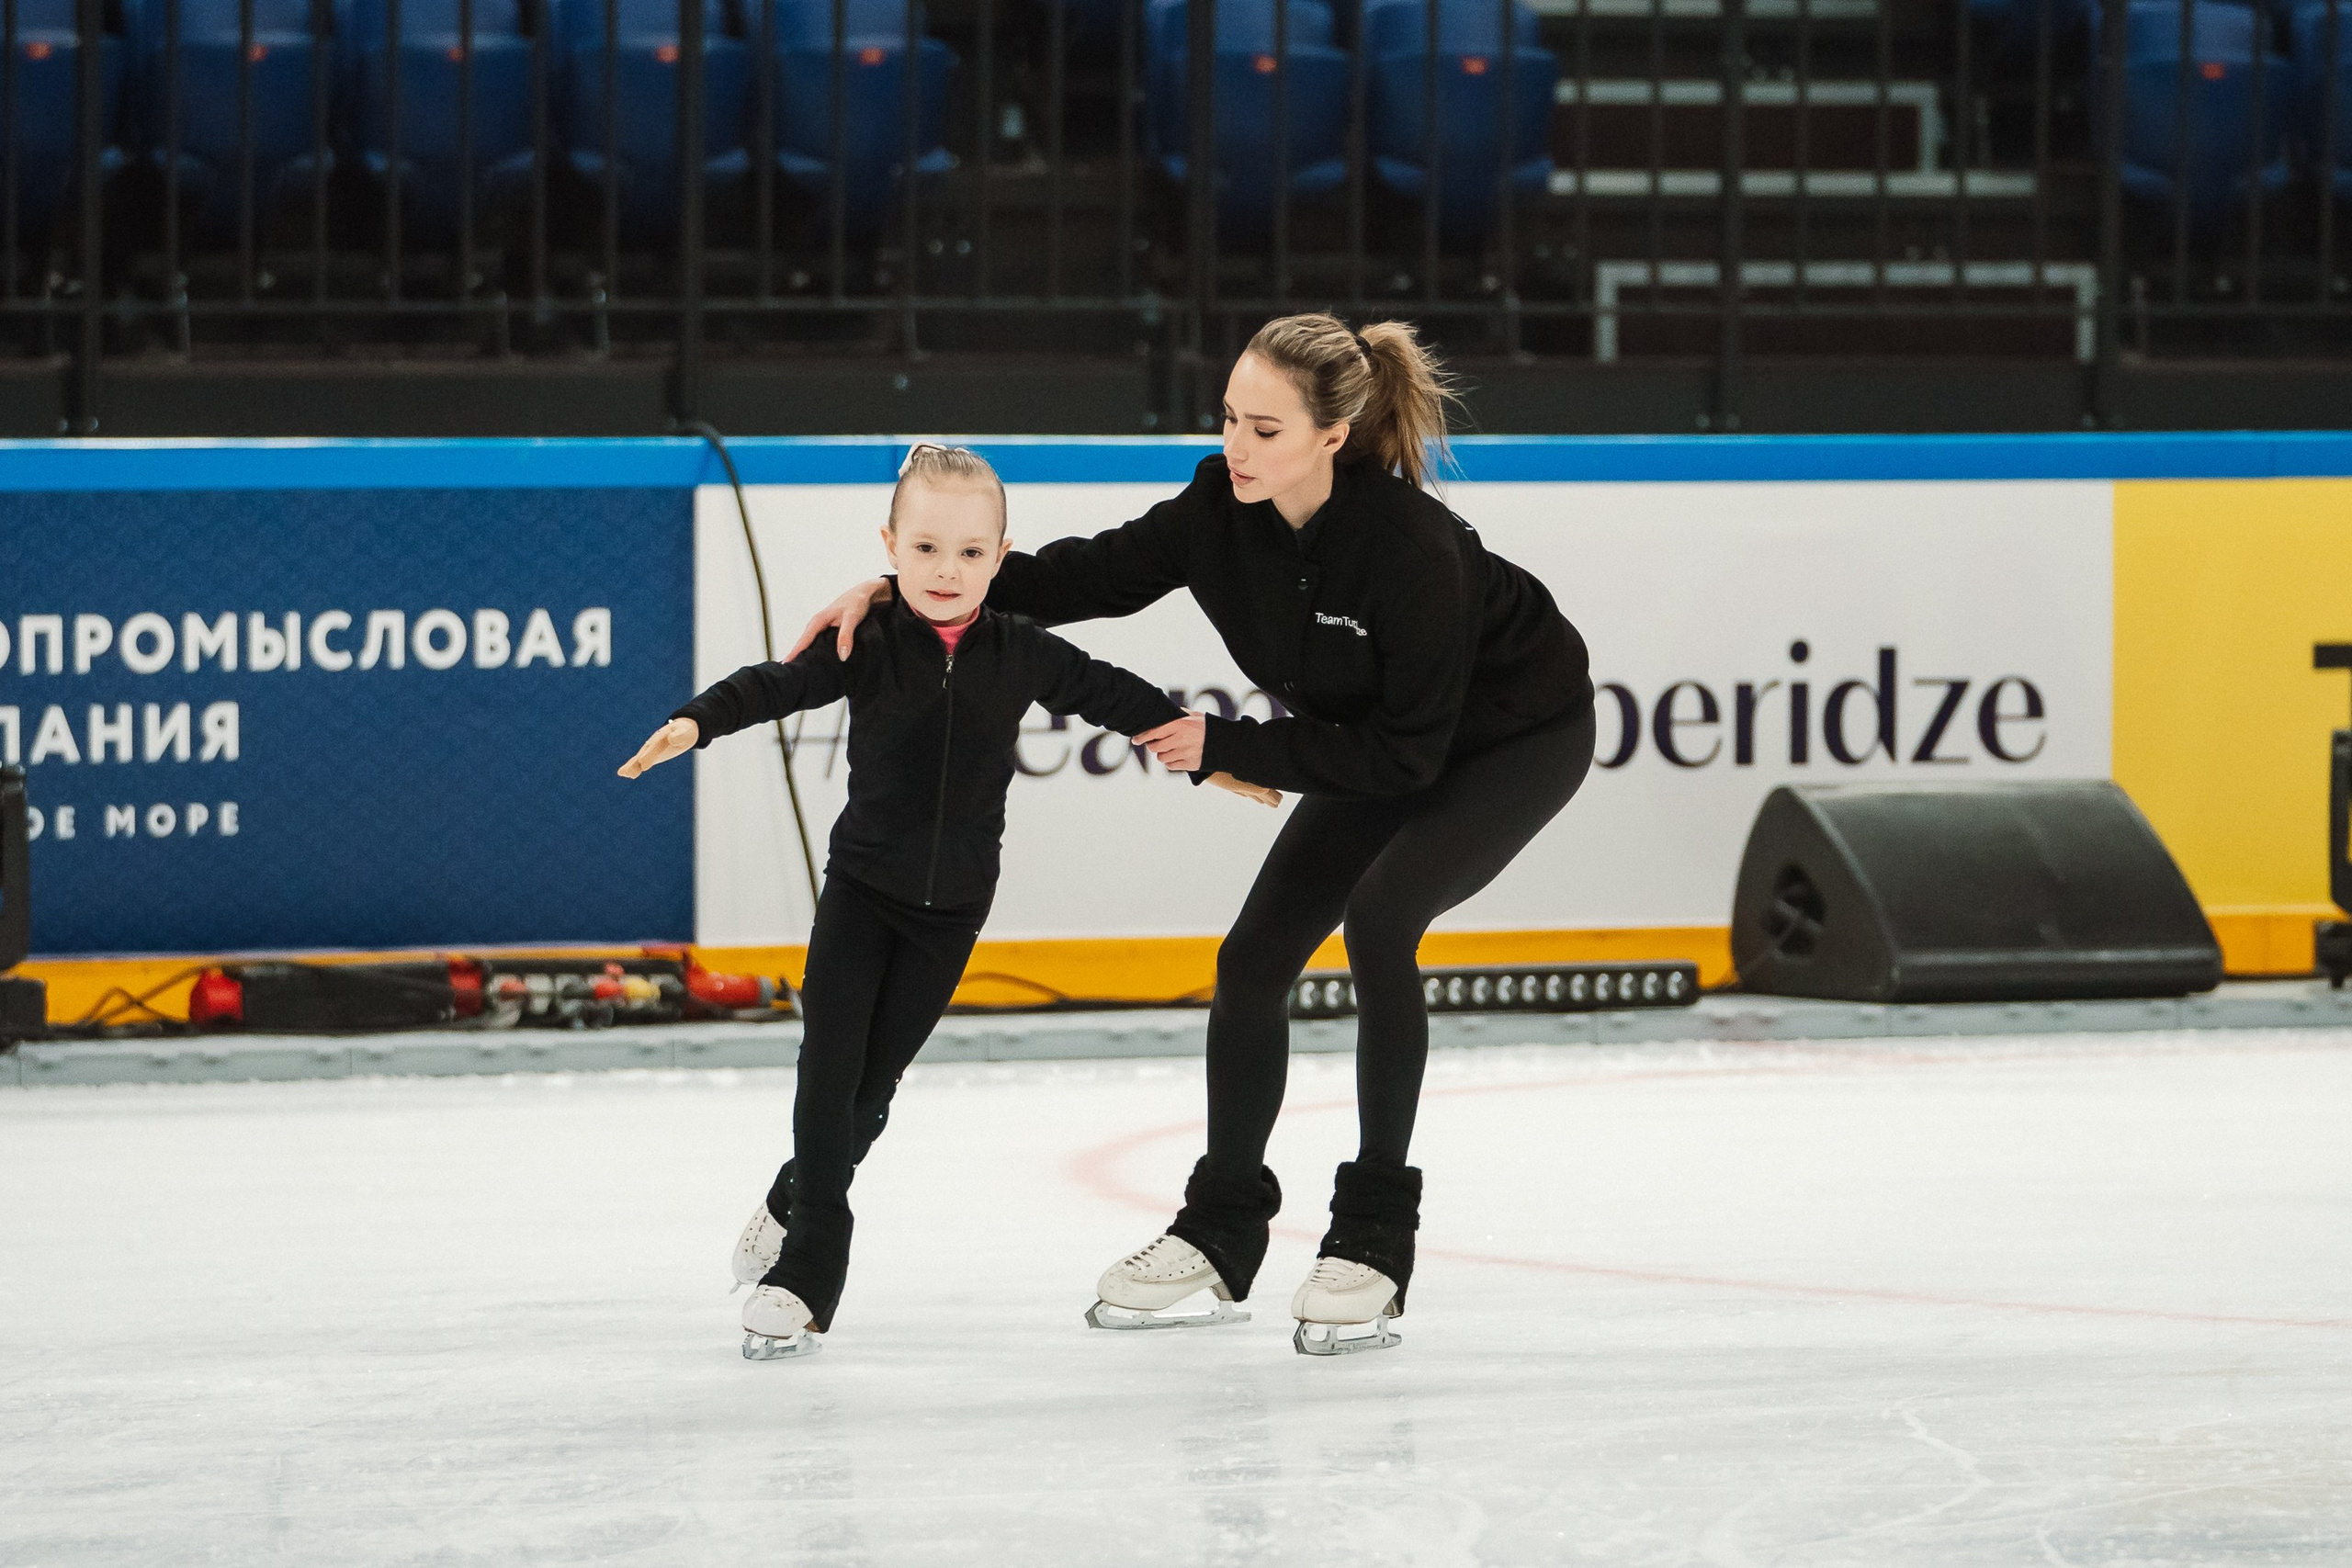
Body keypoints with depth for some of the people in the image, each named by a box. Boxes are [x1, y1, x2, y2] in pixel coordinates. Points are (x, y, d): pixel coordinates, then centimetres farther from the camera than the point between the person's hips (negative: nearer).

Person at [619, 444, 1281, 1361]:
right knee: (830, 1066, -8)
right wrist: (693, 725, -39)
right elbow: (776, 686, -21)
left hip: (952, 907, 2)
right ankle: (809, 1263, 1)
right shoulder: (867, 645, -12)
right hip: (861, 888, -2)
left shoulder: (1021, 656, -6)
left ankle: (798, 1200, 27)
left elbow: (1116, 698, 3)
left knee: (872, 1081, 3)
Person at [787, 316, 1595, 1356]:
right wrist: (897, 590, -19)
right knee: (1256, 956, -1)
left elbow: (1406, 753, -32)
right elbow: (1095, 575, -10)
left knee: (1378, 916, -27)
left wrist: (1227, 747, -29)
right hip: (1381, 738, 7)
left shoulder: (1410, 547, -37)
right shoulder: (1227, 507, -19)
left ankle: (1374, 1243, -17)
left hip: (1522, 733, -7)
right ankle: (1219, 1239, 16)